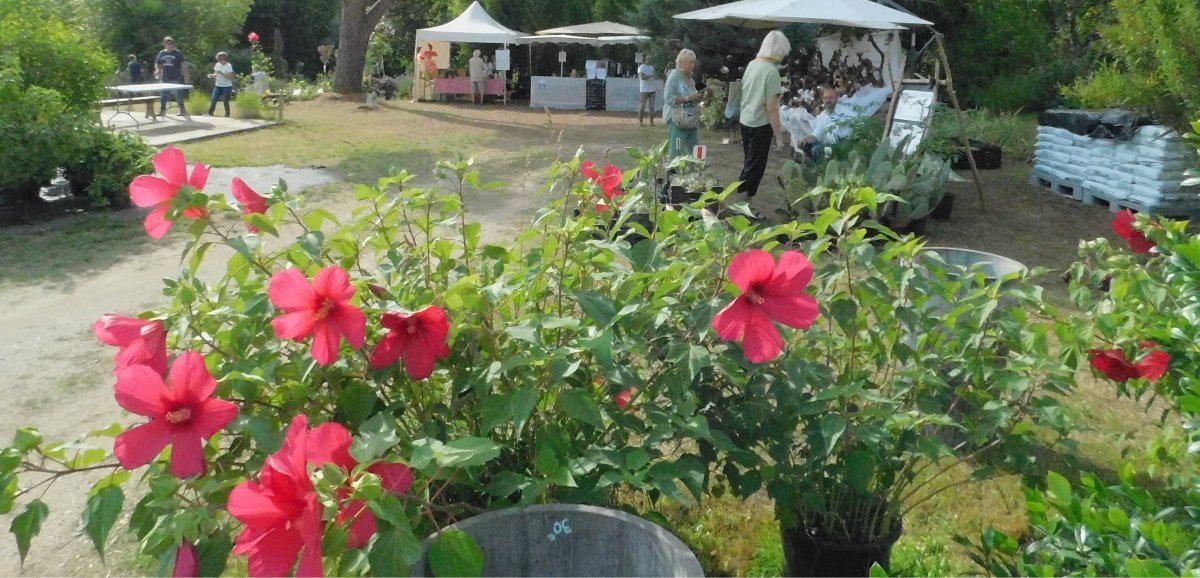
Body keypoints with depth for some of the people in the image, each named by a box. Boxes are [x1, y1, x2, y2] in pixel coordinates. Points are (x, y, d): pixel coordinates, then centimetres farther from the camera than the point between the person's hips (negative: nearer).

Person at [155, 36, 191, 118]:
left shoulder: (177, 53, -3)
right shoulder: (161, 53, 8)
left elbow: (184, 64, -7)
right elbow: (157, 63, 18)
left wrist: (186, 75, -16)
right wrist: (157, 70, -2)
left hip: (176, 78, -4)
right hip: (165, 78, 4)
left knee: (179, 95, -5)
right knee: (163, 95, 11)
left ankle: (182, 110, 5)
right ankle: (162, 110, 24)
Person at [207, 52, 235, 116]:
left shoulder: (228, 66, -12)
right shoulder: (217, 65, 6)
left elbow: (231, 77, -18)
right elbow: (216, 74, 16)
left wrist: (222, 73, -26)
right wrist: (212, 75, -6)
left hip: (227, 87, -5)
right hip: (218, 86, 5)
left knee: (225, 102, -1)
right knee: (213, 100, -1)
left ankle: (227, 115, 14)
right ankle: (210, 113, 4)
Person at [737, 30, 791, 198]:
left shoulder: (751, 64, 5)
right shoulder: (771, 71, -18)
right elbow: (772, 108, -18)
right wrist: (778, 134, -12)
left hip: (745, 120, 8)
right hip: (760, 124, -8)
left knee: (750, 163, 19)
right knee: (755, 166, 2)